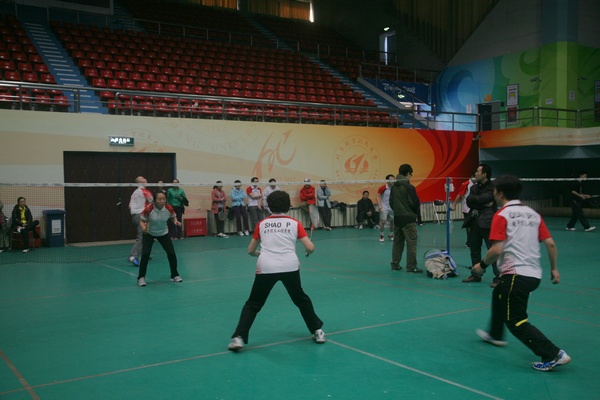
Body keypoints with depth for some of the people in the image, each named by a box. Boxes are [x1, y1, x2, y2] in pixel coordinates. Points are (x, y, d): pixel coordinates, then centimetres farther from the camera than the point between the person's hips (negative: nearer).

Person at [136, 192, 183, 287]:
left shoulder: (169, 208, -20)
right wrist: (143, 227, -37)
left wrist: (176, 221, -21)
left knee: (171, 253, -5)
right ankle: (141, 278, 1)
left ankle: (175, 275, 16)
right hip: (149, 233, -2)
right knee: (145, 254, -16)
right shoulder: (148, 209, -27)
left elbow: (173, 217, 1)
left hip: (163, 233, 2)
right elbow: (142, 221, -16)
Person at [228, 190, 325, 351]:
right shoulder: (294, 223, 11)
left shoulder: (262, 224, 15)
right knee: (301, 299, 24)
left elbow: (250, 250, 22)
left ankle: (238, 338, 2)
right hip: (290, 266, 0)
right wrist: (307, 250, 28)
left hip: (265, 267, 0)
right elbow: (310, 248, 4)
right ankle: (317, 331, 28)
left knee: (253, 304, 14)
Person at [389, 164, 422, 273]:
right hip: (408, 219, -7)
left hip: (397, 218, 7)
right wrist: (416, 212, 7)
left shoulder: (393, 187, 6)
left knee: (397, 242, 14)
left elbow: (391, 202, 11)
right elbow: (415, 203, -12)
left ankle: (395, 264, 19)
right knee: (411, 243, -1)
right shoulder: (409, 187, -15)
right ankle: (411, 267, -1)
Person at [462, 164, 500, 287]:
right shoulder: (474, 187, 15)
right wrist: (483, 203, -10)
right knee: (474, 249, 14)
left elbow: (484, 198, -20)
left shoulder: (492, 188, -6)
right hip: (474, 222, 7)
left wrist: (475, 200, -3)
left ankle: (498, 278, -4)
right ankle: (475, 275, 26)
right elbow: (469, 201, 0)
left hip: (487, 222, -7)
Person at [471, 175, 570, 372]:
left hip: (515, 274, -8)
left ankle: (554, 355, -9)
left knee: (517, 322, 0)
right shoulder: (533, 214, 9)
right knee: (498, 295, 31)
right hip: (534, 274, 9)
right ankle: (495, 334, 50)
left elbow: (497, 250, -17)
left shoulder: (501, 215, -10)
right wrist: (554, 268, 16)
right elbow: (550, 243, 6)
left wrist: (482, 264, -2)